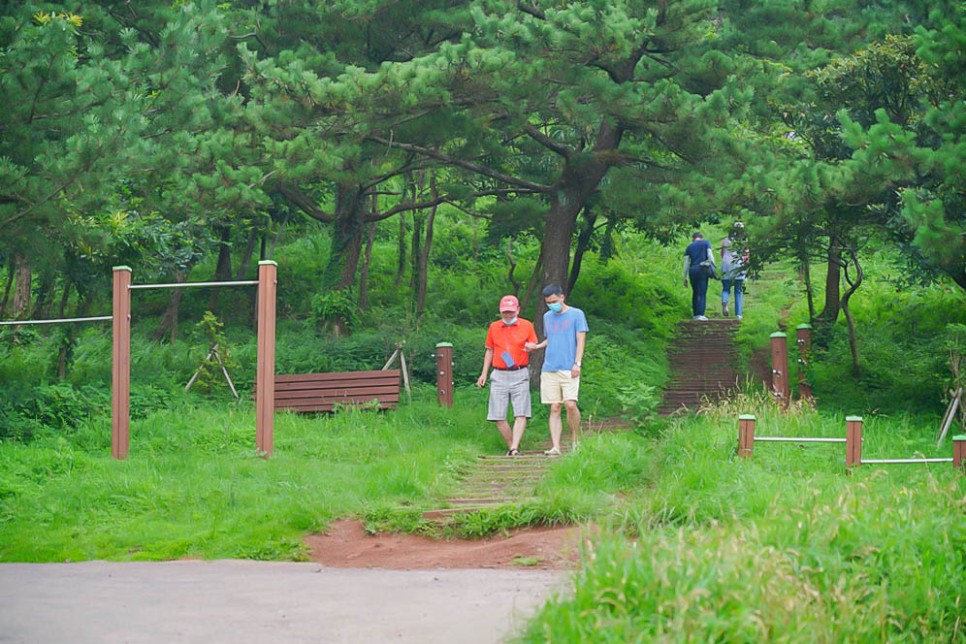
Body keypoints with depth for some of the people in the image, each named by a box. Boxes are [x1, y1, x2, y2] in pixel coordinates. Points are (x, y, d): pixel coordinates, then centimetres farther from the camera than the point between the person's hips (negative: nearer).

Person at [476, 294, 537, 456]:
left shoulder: (527, 326, 5)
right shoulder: (494, 327, 12)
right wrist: (484, 374, 15)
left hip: (520, 375, -2)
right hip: (499, 375, 2)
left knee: (521, 414, -13)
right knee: (498, 416, -4)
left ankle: (514, 449, -17)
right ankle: (511, 446, 8)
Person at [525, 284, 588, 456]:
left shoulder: (576, 314, 4)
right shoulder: (547, 317, 18)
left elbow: (581, 340, 0)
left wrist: (577, 363, -10)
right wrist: (536, 346, 10)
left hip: (569, 369, -4)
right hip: (549, 369, 4)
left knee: (570, 404, -16)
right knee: (554, 408, -1)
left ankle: (575, 440, 3)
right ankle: (555, 447, -4)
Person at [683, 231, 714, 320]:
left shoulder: (689, 247, 15)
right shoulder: (706, 243, 8)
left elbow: (686, 263, 11)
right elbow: (710, 255, -6)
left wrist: (685, 278, 13)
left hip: (692, 270, 3)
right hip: (702, 270, -3)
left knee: (695, 293, 13)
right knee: (702, 294, -3)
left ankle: (695, 314, 12)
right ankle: (700, 314, -11)